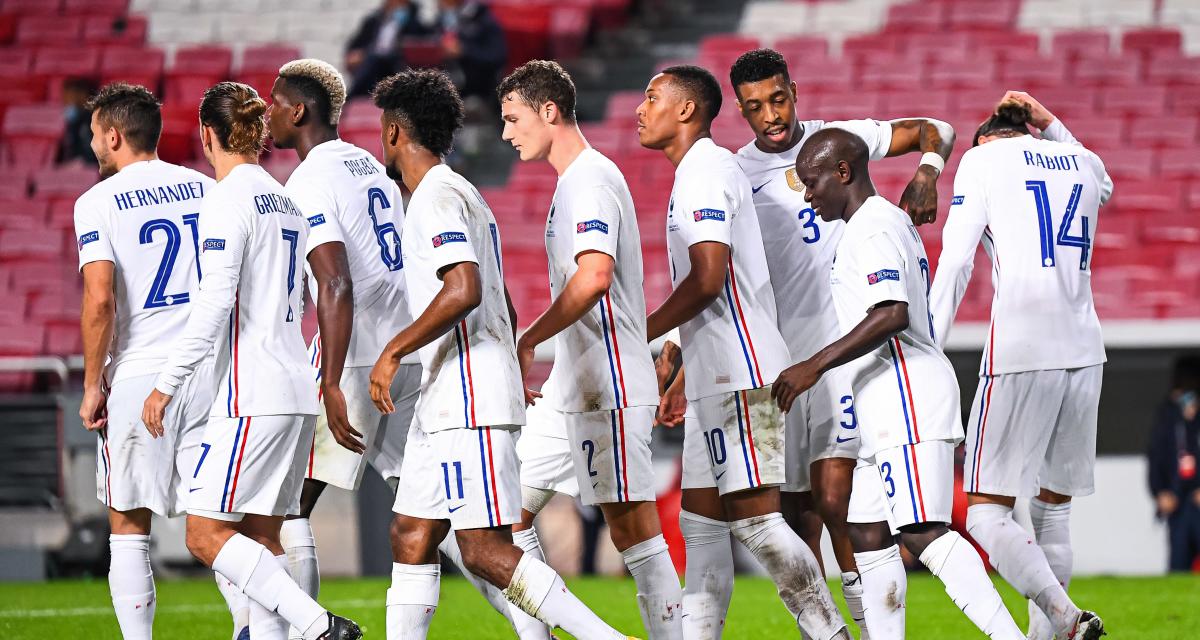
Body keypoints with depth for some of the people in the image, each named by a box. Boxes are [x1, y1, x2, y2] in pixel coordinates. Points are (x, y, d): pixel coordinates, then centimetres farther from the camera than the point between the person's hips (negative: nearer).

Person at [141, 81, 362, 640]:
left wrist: (167, 384, -12)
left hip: (253, 394, -9)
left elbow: (213, 304, -17)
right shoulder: (285, 200, 17)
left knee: (207, 535, -9)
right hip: (297, 390, 9)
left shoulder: (227, 199, -9)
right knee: (261, 537, 10)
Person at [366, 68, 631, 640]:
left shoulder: (436, 196, -11)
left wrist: (393, 351, -17)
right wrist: (507, 377, 32)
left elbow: (464, 290, -25)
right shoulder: (464, 195, 21)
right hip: (446, 401, 11)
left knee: (485, 550, -13)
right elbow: (504, 309, 26)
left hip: (468, 400, -11)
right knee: (411, 535, 9)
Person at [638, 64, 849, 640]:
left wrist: (639, 335, -11)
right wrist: (685, 380, 25)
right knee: (700, 520, 7)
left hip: (741, 377, -11)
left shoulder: (703, 172, -11)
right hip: (720, 377, 11)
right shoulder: (705, 171, 21)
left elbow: (709, 280, -21)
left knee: (753, 517, -11)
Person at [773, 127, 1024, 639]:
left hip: (910, 402, -11)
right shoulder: (891, 221, 21)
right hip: (891, 408, 11)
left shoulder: (872, 229, -11)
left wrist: (815, 366, -21)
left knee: (921, 531, -18)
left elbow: (892, 315, -23)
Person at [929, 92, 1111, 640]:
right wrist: (1050, 126, 39)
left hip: (1019, 349, -6)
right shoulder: (1082, 163, 18)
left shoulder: (982, 159, 5)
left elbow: (955, 262, -3)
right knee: (1053, 511, 13)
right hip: (1084, 349, 6)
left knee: (986, 513, -7)